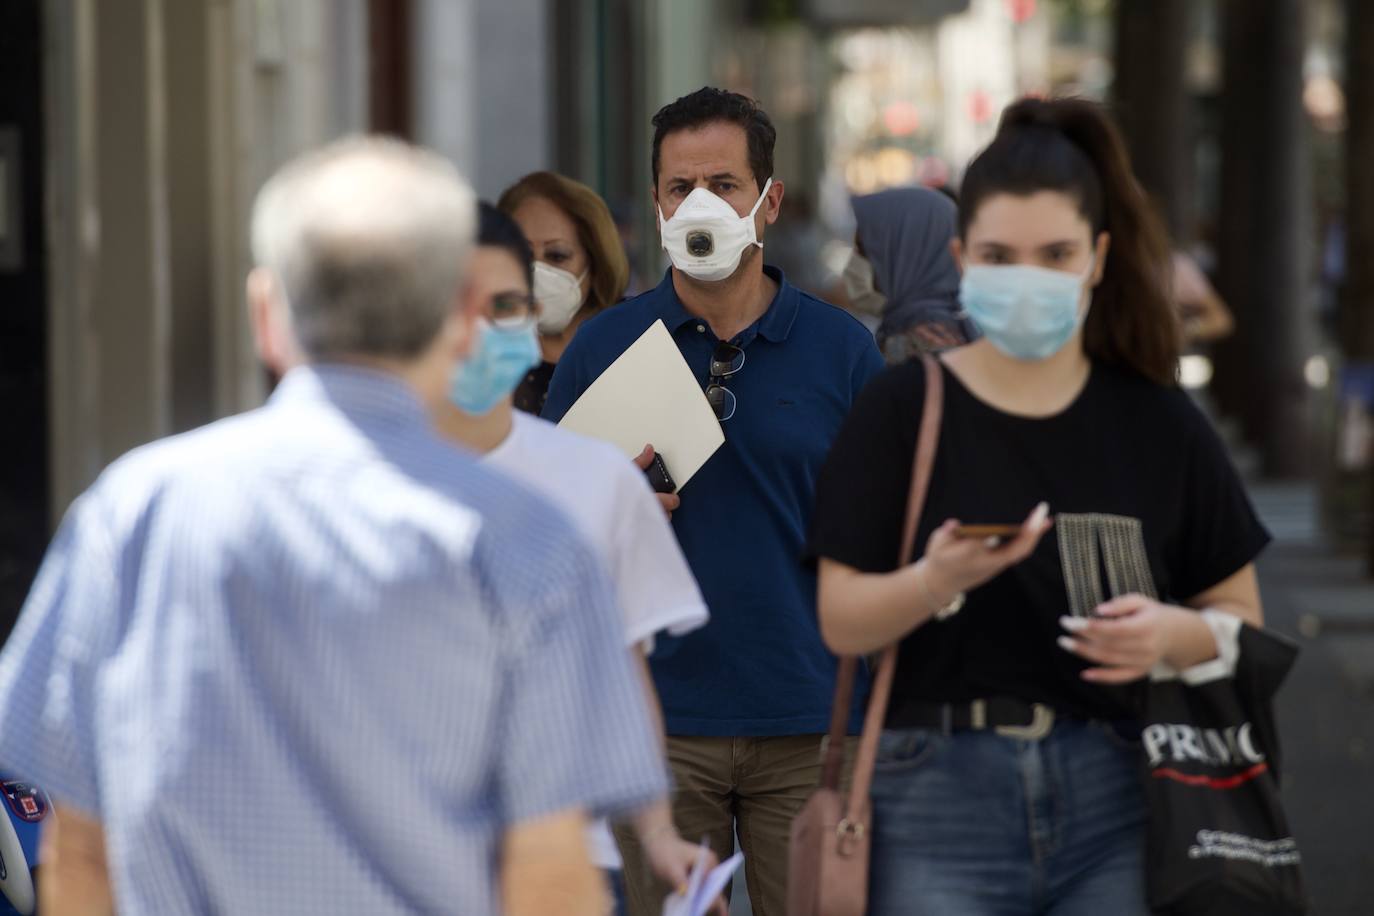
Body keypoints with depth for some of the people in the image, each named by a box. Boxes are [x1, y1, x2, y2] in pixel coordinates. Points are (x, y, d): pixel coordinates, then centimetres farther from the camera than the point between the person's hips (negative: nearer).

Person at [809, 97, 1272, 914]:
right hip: (943, 796, -2)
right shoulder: (904, 410, 2)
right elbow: (840, 623, -3)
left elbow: (1242, 618, 10)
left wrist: (1177, 634, -12)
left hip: (1114, 798, 2)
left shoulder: (1158, 423, 7)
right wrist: (936, 581, -23)